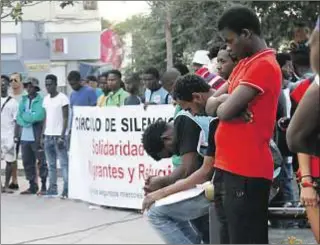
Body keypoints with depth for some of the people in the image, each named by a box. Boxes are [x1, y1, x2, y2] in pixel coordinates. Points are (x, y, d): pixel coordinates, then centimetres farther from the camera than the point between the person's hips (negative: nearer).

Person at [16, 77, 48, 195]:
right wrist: (30, 119, -11)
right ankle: (32, 186, 17)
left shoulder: (41, 101, -4)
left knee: (41, 162, -2)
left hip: (37, 137, -6)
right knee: (27, 163, 9)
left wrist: (25, 116, -6)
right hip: (25, 137, 6)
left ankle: (44, 186, 2)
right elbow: (19, 118, 8)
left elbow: (39, 116, -17)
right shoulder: (23, 100, 14)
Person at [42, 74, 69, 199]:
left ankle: (66, 190, -8)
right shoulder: (46, 99, 15)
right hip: (48, 136, 7)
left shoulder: (62, 98, -5)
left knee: (64, 164, -7)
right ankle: (52, 189, 11)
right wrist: (43, 136, 11)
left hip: (58, 136, -7)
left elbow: (65, 118, -8)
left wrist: (62, 136, -14)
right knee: (51, 165, 8)